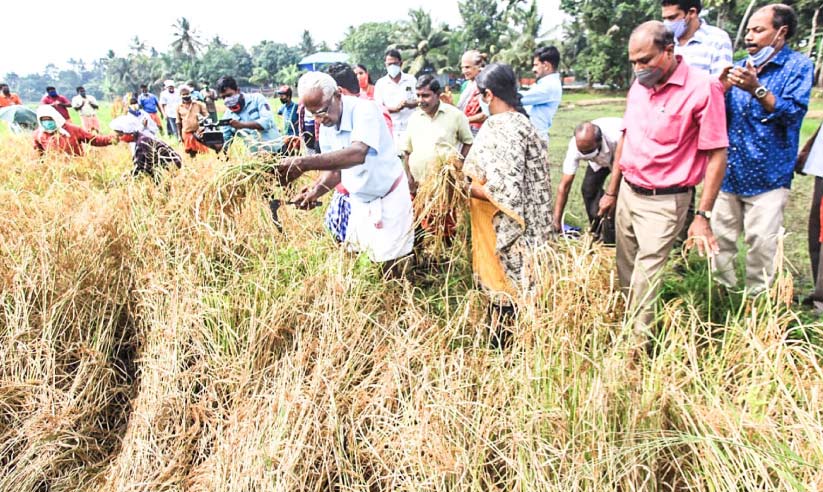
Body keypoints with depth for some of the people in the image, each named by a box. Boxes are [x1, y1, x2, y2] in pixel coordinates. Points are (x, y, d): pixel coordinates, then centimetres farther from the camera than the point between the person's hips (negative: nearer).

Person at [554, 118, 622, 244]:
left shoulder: (617, 137, -46)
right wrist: (556, 220, -29)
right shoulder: (575, 146, -33)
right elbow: (564, 185, -29)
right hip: (601, 158, 3)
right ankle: (598, 232, 5)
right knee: (588, 188, -13)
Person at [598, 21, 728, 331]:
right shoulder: (639, 85, 5)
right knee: (625, 272, 13)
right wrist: (611, 191, 18)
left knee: (644, 280, -4)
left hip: (664, 202, -6)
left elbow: (717, 155, -13)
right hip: (628, 193, 6)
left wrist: (703, 216, -15)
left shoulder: (702, 87, -16)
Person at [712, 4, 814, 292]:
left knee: (761, 244, -1)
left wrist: (757, 90, -27)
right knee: (720, 238, 9)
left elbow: (794, 112, -16)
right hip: (729, 173, 5)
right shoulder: (740, 67, 12)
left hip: (767, 175, -4)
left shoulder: (798, 66, -2)